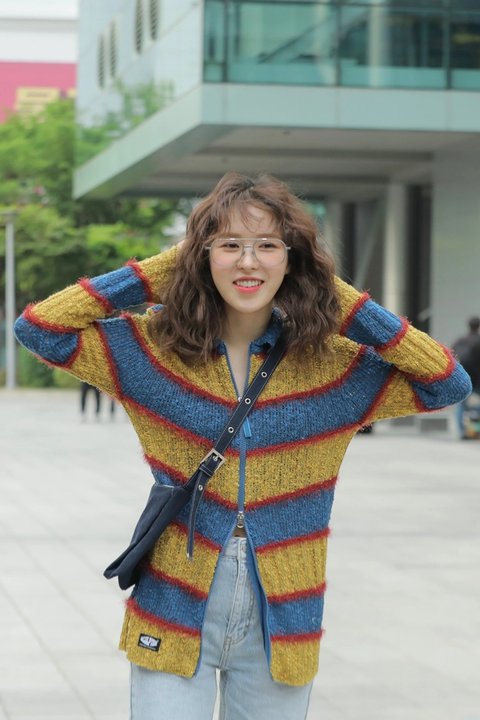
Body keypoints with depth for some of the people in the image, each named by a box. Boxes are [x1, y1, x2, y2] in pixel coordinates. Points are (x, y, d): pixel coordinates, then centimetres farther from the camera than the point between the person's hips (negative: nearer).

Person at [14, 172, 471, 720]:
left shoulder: (334, 365, -1)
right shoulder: (152, 348, -1)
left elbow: (450, 383, -6)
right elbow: (37, 327, -5)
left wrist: (347, 306, -7)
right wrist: (152, 275, -6)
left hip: (281, 628, 1)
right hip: (174, 621, -1)